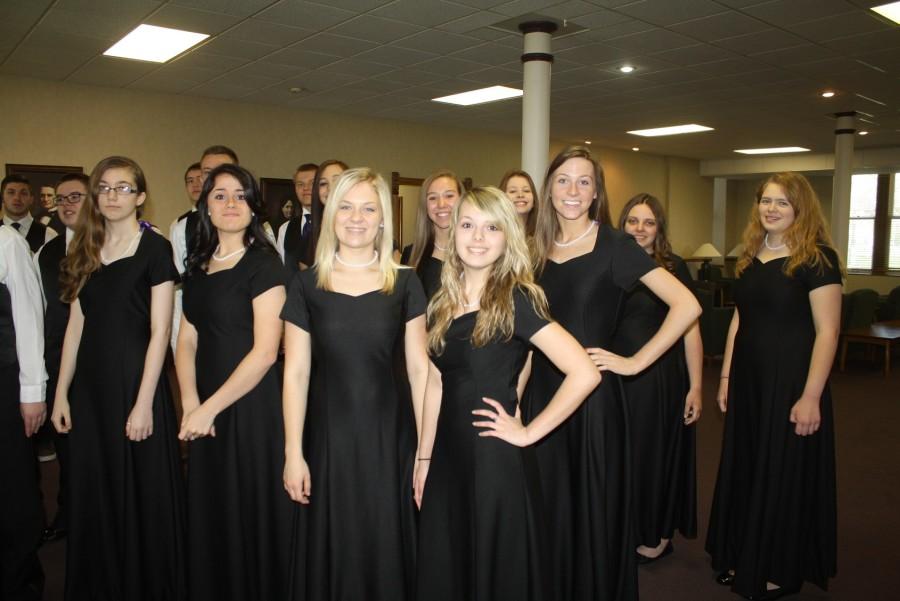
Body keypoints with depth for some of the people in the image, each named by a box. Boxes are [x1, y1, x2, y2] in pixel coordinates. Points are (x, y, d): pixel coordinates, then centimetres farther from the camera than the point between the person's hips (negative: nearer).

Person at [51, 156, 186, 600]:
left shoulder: (154, 248, -7)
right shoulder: (85, 251, 10)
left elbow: (160, 330, -11)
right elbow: (76, 325, 10)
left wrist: (144, 403, -15)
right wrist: (61, 394, 7)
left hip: (136, 383, -5)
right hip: (90, 386, 6)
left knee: (142, 496, 5)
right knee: (93, 496, 14)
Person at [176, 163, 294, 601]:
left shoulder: (264, 264, -10)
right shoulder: (198, 267, 10)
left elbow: (265, 351, -17)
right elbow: (187, 341, 9)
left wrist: (209, 408, -13)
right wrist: (190, 405, -5)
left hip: (253, 410, -6)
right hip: (206, 416, 6)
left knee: (252, 516, 6)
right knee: (208, 517, 17)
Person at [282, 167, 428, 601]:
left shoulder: (404, 284, 1)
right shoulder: (306, 285, 1)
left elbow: (419, 369, 1)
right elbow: (296, 372, -1)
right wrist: (293, 453, -4)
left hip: (388, 436, 0)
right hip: (327, 435, 0)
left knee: (385, 550, 11)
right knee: (332, 552, 12)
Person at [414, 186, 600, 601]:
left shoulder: (516, 301, -13)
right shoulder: (443, 304, 6)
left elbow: (584, 373, -22)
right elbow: (435, 385, 11)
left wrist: (528, 433, -15)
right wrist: (423, 458, 11)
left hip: (495, 460, -6)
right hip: (448, 457, 6)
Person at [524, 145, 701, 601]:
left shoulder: (614, 245, -7)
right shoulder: (538, 249, 7)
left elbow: (687, 306, -13)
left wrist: (635, 362, -11)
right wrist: (518, 393, 7)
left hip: (594, 394, -4)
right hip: (542, 392, 4)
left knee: (594, 506, 7)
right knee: (549, 506, 12)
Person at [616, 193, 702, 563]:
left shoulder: (673, 267, -4)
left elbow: (690, 330, -6)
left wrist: (696, 386, -10)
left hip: (663, 378, -3)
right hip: (617, 378, 3)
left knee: (659, 454, 9)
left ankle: (658, 535, 28)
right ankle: (627, 530, 31)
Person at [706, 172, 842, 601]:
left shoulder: (817, 258, -11)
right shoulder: (751, 257, 9)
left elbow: (827, 331, -15)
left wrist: (811, 396, -18)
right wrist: (726, 377, 11)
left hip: (791, 380, -6)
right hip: (748, 379, 6)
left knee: (784, 472, 7)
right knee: (744, 468, 14)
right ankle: (742, 557, 31)